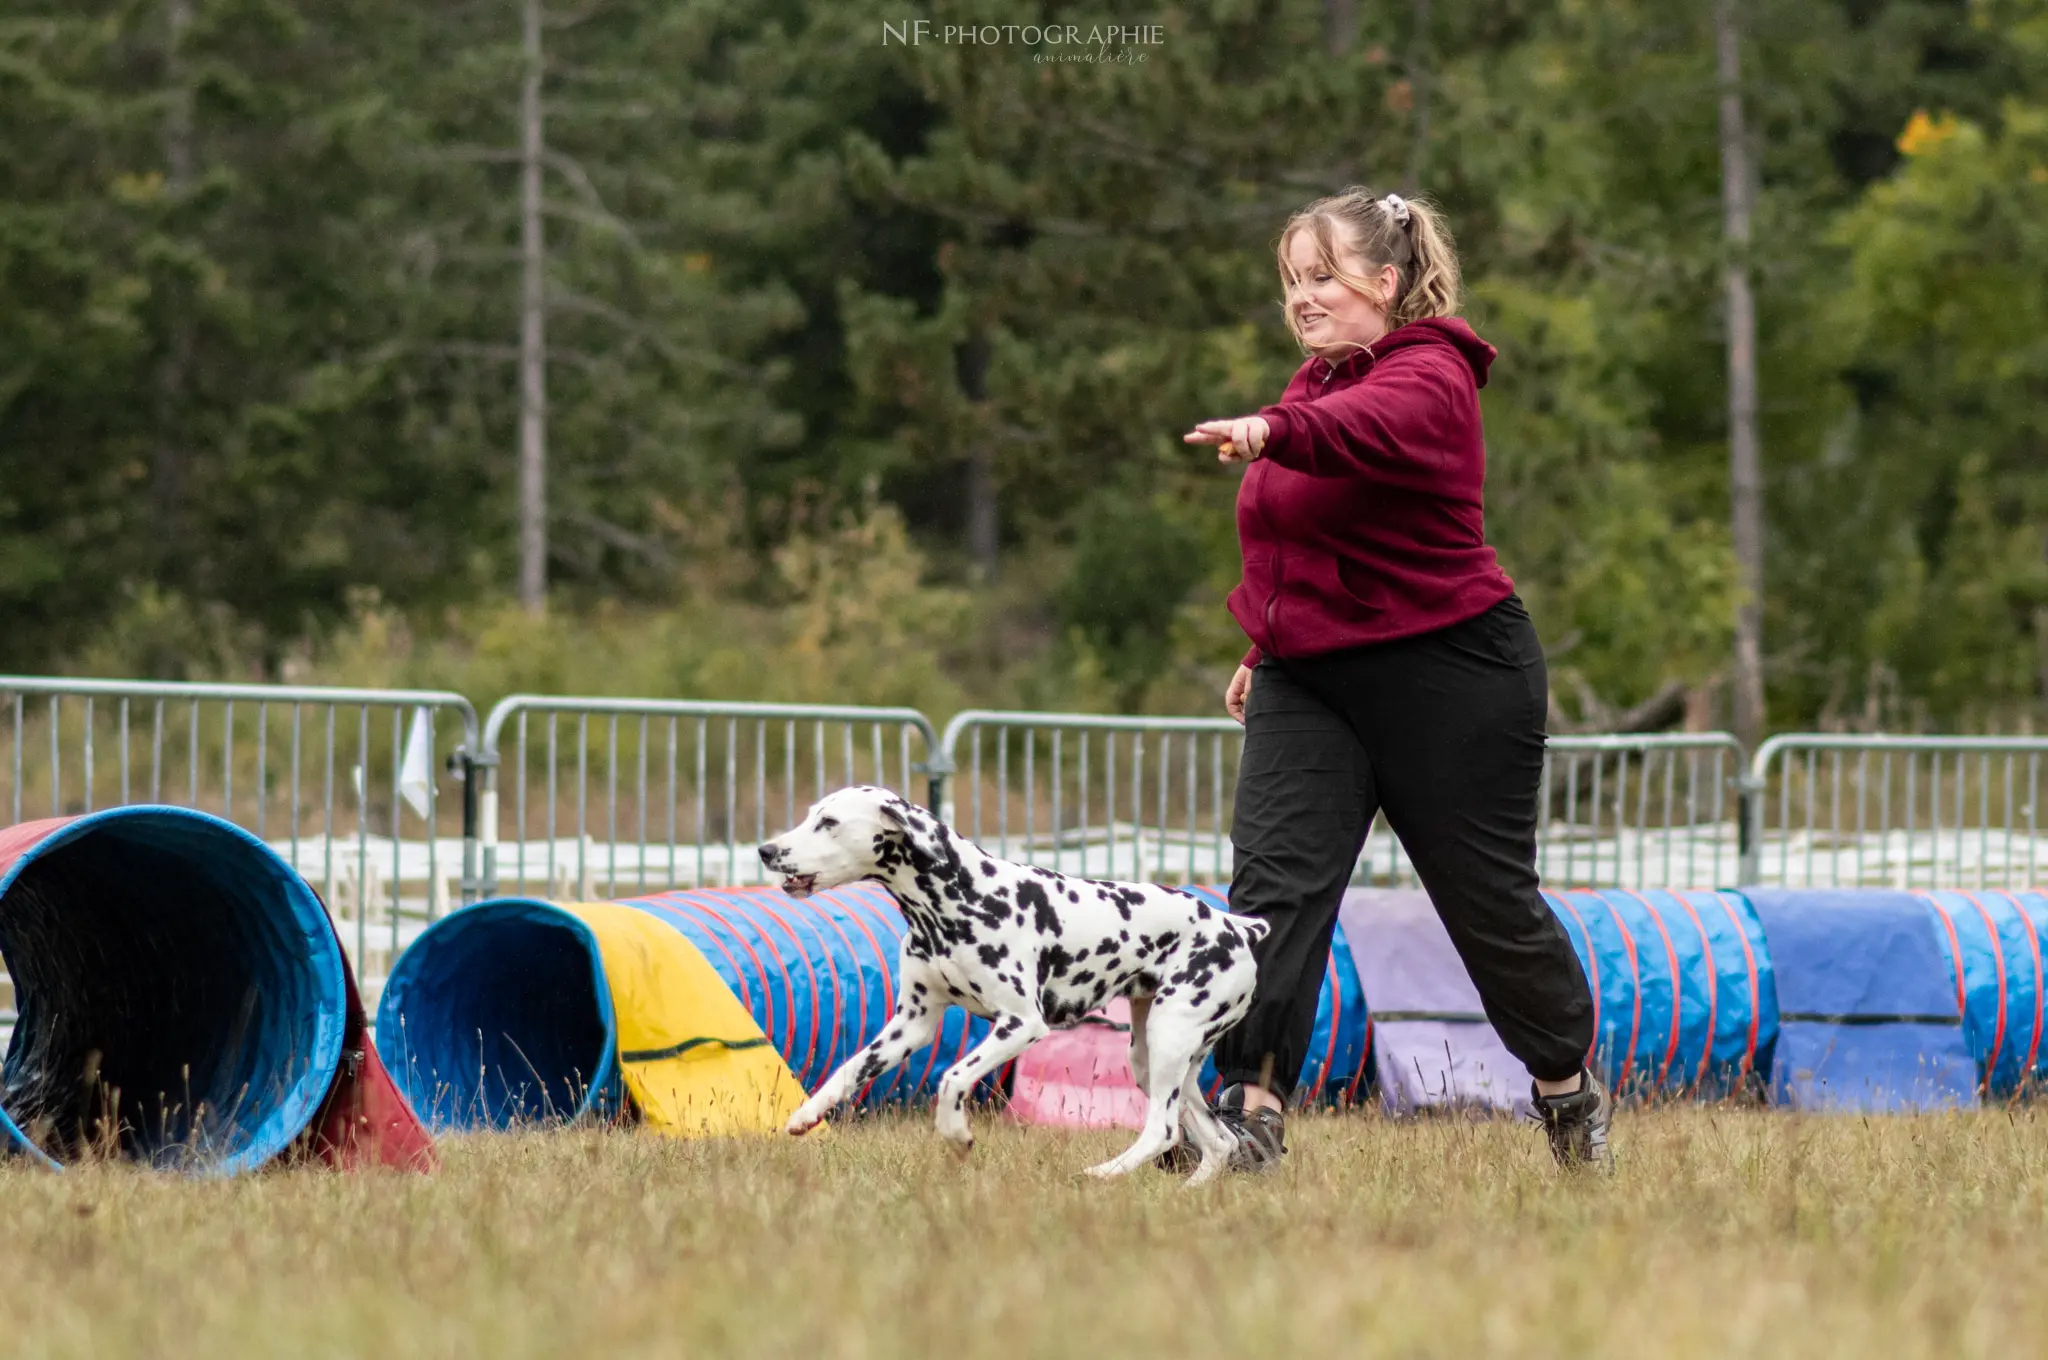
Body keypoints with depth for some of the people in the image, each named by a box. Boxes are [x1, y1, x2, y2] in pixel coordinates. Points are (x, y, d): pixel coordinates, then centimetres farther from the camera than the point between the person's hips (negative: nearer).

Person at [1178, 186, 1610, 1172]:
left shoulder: (1428, 380, -14)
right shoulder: (1322, 378, 13)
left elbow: (1363, 428, -39)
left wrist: (1273, 431, -57)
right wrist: (1265, 648, 22)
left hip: (1448, 679, -7)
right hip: (1309, 681, 7)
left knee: (1490, 898, 5)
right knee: (1273, 875, -12)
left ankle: (1570, 1087, 28)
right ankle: (1251, 1109, -19)